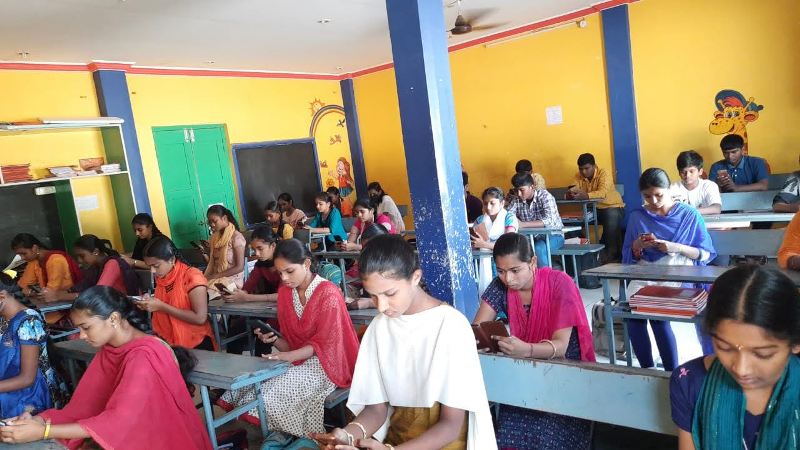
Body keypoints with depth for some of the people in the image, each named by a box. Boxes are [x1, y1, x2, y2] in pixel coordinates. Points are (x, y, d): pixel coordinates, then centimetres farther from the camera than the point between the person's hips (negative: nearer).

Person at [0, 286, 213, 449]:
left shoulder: (144, 356, -24)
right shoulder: (109, 348, 2)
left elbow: (120, 419, -28)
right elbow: (88, 404, 1)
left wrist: (43, 431, -28)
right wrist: (39, 419, -14)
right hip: (134, 433, 7)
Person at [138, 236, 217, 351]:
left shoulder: (192, 277, -15)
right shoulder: (160, 277, 6)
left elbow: (200, 318, -21)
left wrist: (161, 306, -20)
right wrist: (150, 300, -2)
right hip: (166, 342, 6)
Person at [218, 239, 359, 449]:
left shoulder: (328, 293, -17)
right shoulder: (285, 291, 3)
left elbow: (324, 343, -15)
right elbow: (291, 341, 7)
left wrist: (289, 356, -26)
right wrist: (274, 340, -14)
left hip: (323, 361, -7)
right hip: (297, 358, 7)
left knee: (272, 395, -25)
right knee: (248, 385, -15)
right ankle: (282, 431, -1)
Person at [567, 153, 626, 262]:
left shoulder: (604, 173, -17)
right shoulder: (578, 176, 0)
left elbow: (602, 193, -34)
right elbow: (574, 190, -13)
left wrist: (586, 196, -53)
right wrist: (570, 193, -39)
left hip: (612, 207, -5)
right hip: (592, 208, 5)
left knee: (612, 218, -35)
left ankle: (612, 254, -21)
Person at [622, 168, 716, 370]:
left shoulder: (690, 215, 4)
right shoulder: (637, 217, 10)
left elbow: (706, 254, 2)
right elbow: (630, 257, 14)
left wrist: (676, 248, -12)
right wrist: (637, 246, -8)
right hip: (646, 276, 3)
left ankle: (671, 372, -12)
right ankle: (647, 369, -10)